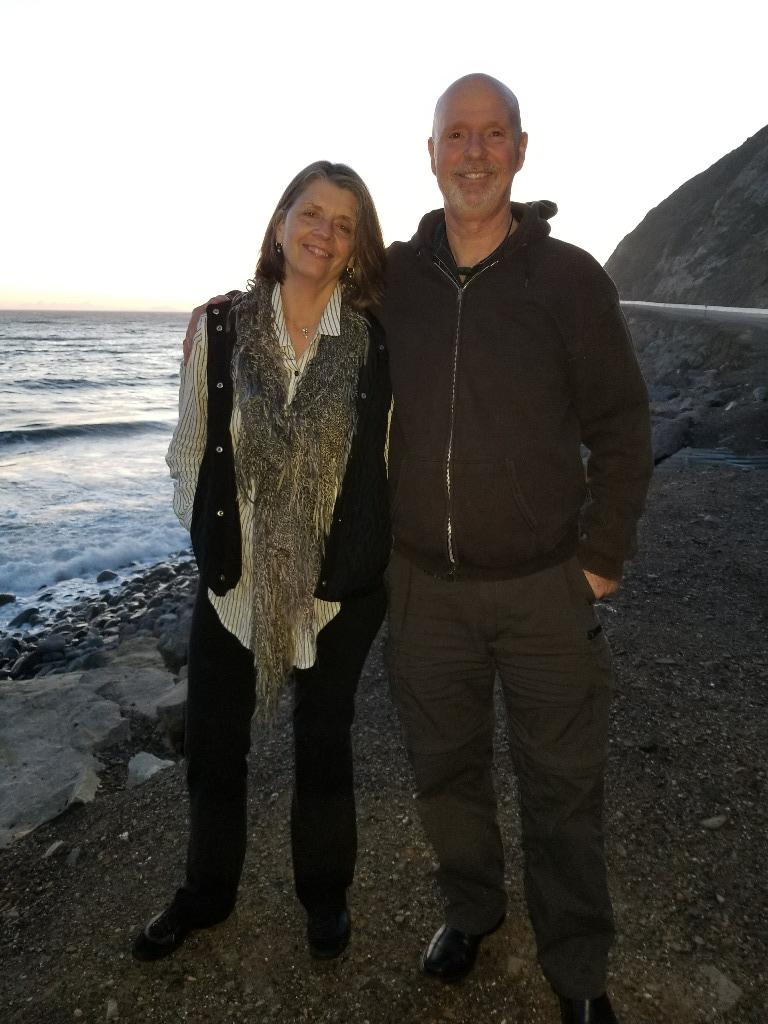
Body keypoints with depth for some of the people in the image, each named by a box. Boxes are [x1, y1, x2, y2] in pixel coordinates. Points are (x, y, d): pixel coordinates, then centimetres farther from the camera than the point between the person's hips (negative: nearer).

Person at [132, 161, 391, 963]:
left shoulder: (378, 340, -7)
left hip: (340, 587, -1)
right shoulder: (220, 326, -4)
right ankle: (207, 890, 44)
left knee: (323, 741, 16)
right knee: (212, 743, 17)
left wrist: (368, 549, -2)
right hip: (232, 580, 2)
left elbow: (393, 459, -1)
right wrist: (208, 537, 2)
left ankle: (324, 892, 42)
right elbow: (189, 450, 3)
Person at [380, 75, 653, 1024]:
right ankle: (470, 906, 45)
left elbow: (620, 429, -3)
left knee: (562, 785, 12)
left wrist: (603, 561, -5)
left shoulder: (571, 278, -7)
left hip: (545, 587, -2)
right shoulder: (390, 279, 0)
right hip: (424, 585, 3)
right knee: (444, 767, 18)